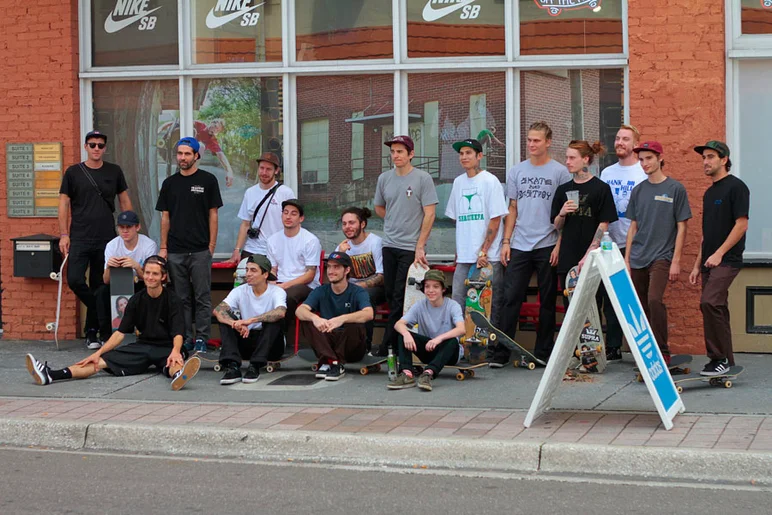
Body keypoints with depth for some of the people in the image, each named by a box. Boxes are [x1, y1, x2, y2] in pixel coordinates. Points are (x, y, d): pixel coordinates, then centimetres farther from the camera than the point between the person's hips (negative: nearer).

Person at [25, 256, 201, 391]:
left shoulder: (172, 300, -4)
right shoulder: (136, 300, 9)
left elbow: (177, 333, -15)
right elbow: (121, 332, 6)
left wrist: (175, 351, -39)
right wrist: (98, 352, -8)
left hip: (166, 349, -4)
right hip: (142, 346, 4)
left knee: (176, 363, -43)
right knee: (101, 361, -17)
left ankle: (179, 375, -82)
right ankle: (51, 375, -36)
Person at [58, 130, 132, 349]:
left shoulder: (114, 172, 7)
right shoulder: (73, 172, 4)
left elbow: (125, 201, 12)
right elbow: (64, 203, 4)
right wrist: (63, 234, -4)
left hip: (106, 239, 1)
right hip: (79, 239, -1)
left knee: (100, 286, 4)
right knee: (75, 280, -15)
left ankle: (92, 332, 14)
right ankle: (105, 320, 3)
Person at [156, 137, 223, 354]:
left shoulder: (207, 180, 0)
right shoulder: (170, 183, 10)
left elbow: (213, 214, 0)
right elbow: (165, 216, 11)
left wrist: (211, 245, -7)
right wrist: (163, 247, 5)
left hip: (200, 250, -3)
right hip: (175, 251, 3)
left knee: (202, 297, 0)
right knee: (181, 298, 8)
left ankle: (201, 339, 6)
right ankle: (185, 338, 14)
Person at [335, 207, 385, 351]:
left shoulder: (376, 242, -8)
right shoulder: (343, 246, 7)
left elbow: (382, 277, -13)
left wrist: (357, 287, -26)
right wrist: (340, 255, -16)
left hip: (375, 288, -4)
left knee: (366, 296, -37)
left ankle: (366, 345, -29)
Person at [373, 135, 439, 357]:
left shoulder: (422, 178, -6)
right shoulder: (384, 178, 9)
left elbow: (429, 214, -9)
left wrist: (420, 247, -12)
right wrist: (397, 222, 13)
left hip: (411, 247, -6)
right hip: (390, 245, 6)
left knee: (400, 298, -7)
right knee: (391, 295, 8)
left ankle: (388, 344, -5)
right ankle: (398, 344, 17)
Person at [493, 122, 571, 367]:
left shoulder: (560, 172, 1)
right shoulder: (516, 171, 11)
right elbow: (512, 209, 14)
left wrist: (560, 244, -8)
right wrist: (506, 241, 6)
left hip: (547, 245, -2)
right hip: (519, 245, 2)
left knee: (547, 301, 5)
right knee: (511, 298, -3)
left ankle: (543, 352, 13)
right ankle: (501, 351, -1)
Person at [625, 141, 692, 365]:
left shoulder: (675, 189, -1)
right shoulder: (638, 190, 12)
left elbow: (681, 227, -2)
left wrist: (676, 261, -9)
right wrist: (626, 259, 11)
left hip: (661, 256, -5)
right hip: (638, 259, 5)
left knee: (655, 299, -22)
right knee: (641, 307, 4)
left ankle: (663, 352, -13)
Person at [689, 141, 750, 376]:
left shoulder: (736, 187, -7)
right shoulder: (709, 192, 18)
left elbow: (741, 224, -14)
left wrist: (719, 253, -18)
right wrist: (698, 264, 17)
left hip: (727, 260, -9)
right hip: (710, 261, 9)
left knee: (709, 302, -22)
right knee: (717, 308, 9)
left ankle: (719, 357, -15)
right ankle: (726, 361, 15)